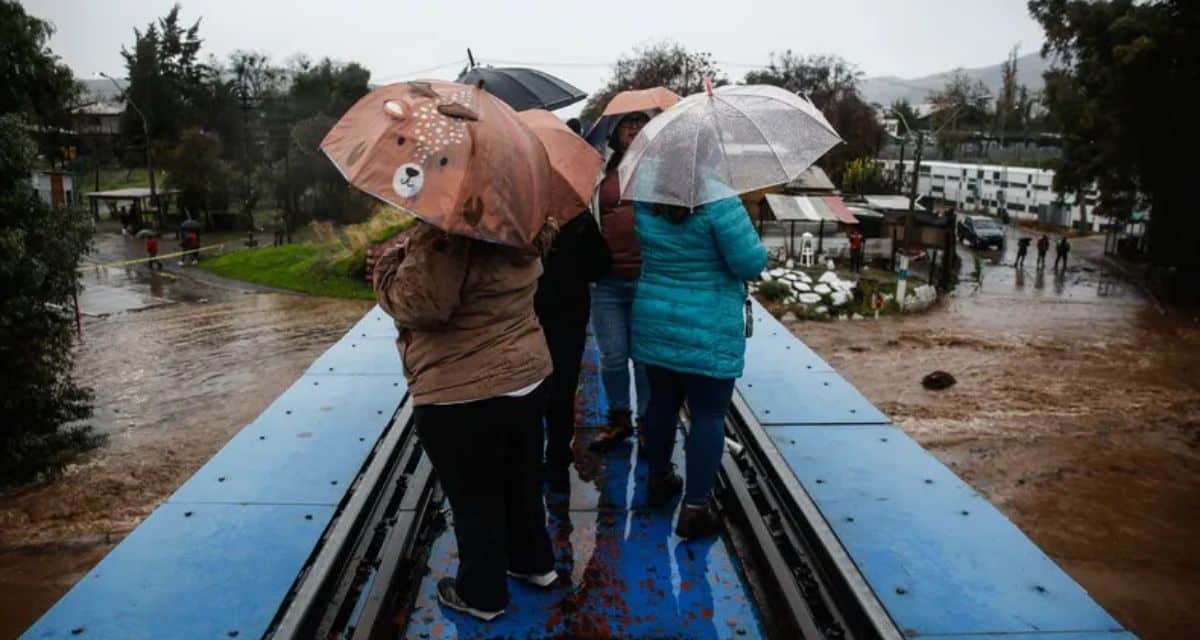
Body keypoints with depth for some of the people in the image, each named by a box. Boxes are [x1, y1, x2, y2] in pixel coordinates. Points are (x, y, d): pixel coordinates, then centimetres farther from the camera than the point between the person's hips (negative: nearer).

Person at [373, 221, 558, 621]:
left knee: (474, 498, 9)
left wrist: (389, 262, -9)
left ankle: (482, 594, 26)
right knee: (523, 481, 23)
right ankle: (535, 563, 42)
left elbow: (416, 303, -28)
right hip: (528, 378, 8)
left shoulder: (442, 236, -22)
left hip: (462, 397, -8)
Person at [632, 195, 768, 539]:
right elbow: (750, 264, -17)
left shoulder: (644, 203, 1)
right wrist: (755, 247, 2)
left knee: (663, 403, 20)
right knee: (709, 414, 2)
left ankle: (659, 478, 38)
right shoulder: (719, 202, -18)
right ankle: (694, 508, 4)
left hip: (654, 323, 6)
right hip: (708, 332, -6)